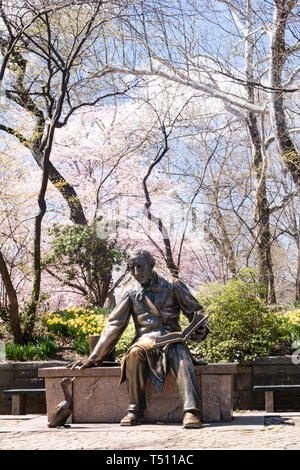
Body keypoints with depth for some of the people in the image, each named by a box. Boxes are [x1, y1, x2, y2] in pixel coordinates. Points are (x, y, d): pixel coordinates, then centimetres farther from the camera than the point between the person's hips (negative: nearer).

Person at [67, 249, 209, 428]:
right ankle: (135, 410, -26)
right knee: (135, 353, -35)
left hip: (171, 339, -1)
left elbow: (196, 310, 14)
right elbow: (113, 326, 11)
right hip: (146, 340, 1)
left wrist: (202, 326, -10)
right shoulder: (132, 296, 15)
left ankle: (191, 411, -47)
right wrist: (93, 358, 6)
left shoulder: (173, 287, 12)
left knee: (181, 354, -37)